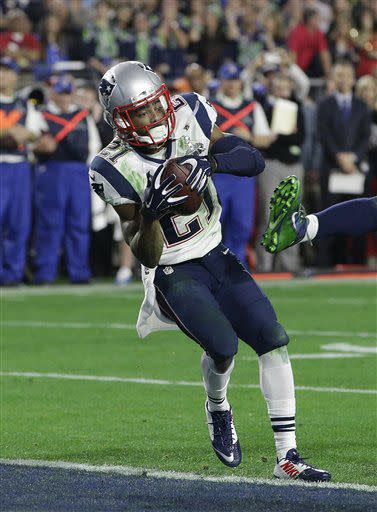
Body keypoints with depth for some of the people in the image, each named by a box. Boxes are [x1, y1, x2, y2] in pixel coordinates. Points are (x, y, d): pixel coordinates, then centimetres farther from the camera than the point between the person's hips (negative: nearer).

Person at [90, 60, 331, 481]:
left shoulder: (189, 119, -8)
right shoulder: (118, 169, -18)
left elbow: (254, 160, -5)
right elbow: (146, 255, -17)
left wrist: (213, 161, -24)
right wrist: (150, 215, -37)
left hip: (217, 257, 5)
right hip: (173, 274, -5)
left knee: (272, 338, -7)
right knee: (223, 345, -24)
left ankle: (287, 457, -2)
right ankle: (217, 410, 13)